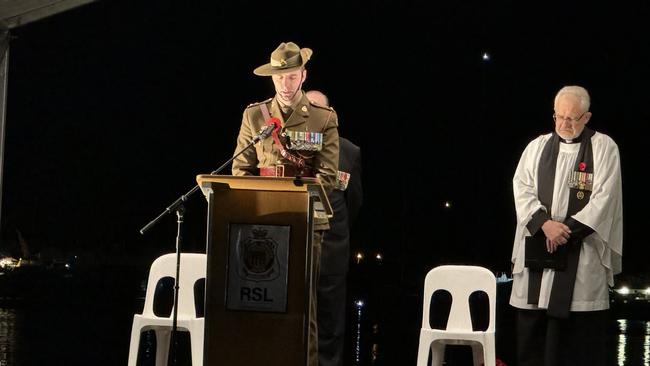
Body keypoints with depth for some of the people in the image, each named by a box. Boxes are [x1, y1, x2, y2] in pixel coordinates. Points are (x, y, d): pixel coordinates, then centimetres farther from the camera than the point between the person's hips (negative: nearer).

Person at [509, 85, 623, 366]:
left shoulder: (604, 147, 2)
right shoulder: (537, 147, 12)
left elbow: (604, 198, -6)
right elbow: (522, 188, 2)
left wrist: (567, 227, -13)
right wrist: (545, 223, -14)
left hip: (582, 248, -3)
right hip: (537, 247, 3)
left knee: (580, 328, -4)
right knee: (531, 323, 1)